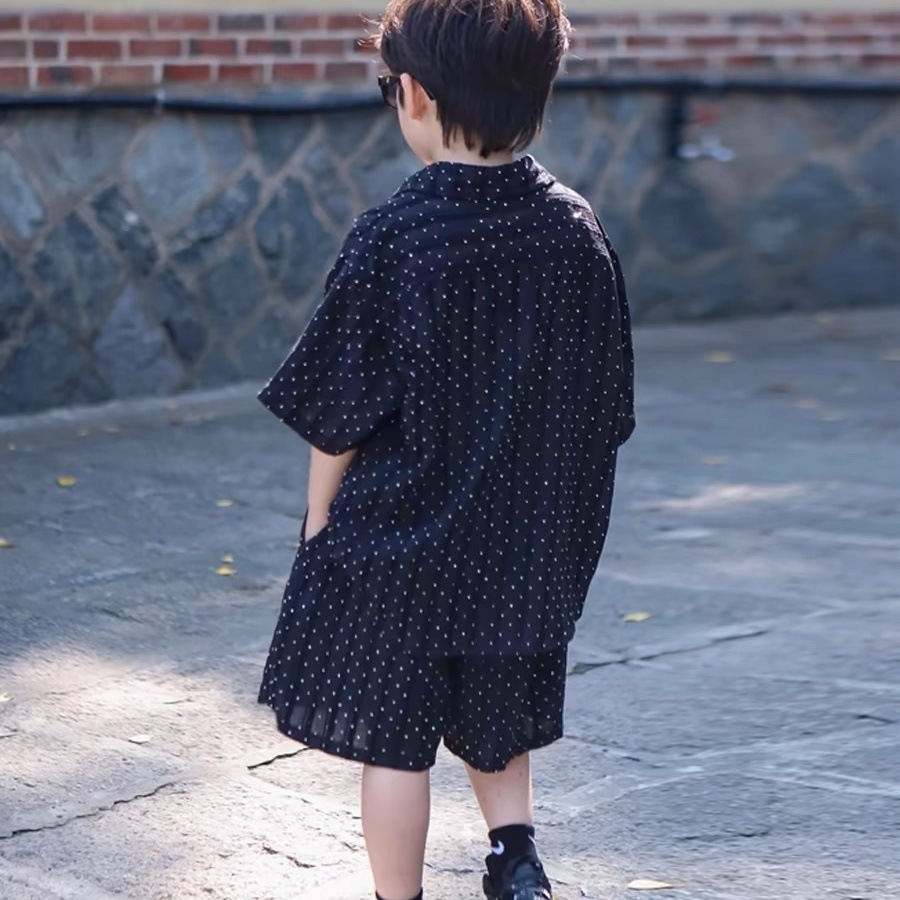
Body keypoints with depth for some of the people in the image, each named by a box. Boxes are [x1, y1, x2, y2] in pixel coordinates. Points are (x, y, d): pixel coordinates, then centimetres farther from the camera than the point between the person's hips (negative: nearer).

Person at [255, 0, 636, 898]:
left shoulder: (391, 240, -18)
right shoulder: (576, 230, -4)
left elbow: (337, 414, -11)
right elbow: (605, 406, 5)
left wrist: (319, 518, 4)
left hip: (397, 541, -5)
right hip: (525, 543, 5)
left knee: (392, 741, 8)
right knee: (494, 724, 24)